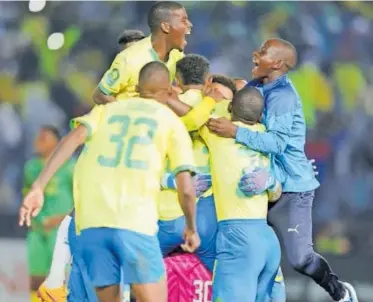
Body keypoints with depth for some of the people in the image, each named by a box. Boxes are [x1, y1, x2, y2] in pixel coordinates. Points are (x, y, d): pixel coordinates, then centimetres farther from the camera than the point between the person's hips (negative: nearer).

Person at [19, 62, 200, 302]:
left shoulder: (106, 110, 21)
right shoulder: (172, 122, 12)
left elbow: (75, 137, 0)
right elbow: (186, 189, 3)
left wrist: (39, 186, -6)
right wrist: (192, 229, 20)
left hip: (92, 221, 4)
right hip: (134, 221, -4)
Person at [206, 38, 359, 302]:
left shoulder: (283, 96, -20)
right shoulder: (257, 88, 9)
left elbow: (276, 142, -30)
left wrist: (235, 132, -38)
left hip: (291, 186, -9)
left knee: (300, 257, -7)